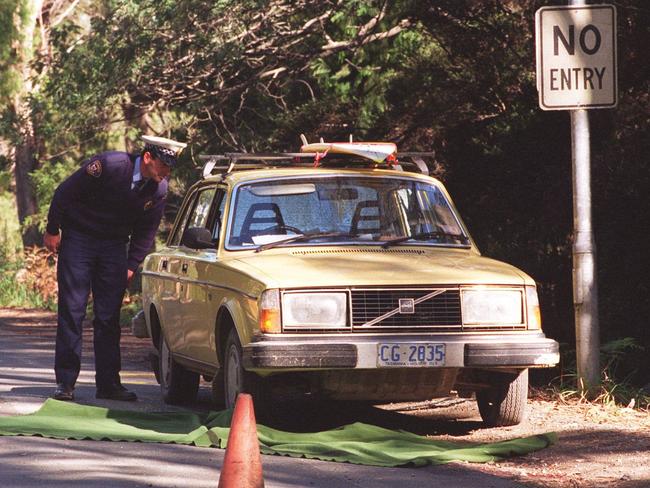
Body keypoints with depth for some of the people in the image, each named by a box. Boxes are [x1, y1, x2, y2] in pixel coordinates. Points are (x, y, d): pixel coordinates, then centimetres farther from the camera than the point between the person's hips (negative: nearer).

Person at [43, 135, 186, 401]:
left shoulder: (158, 189, -7)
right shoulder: (108, 166, -24)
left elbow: (146, 230, 7)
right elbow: (64, 193, -14)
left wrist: (131, 266, 0)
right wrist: (52, 231, -6)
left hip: (114, 247, 4)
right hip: (78, 238, -4)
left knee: (109, 317, 2)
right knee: (71, 311, -6)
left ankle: (108, 383, 5)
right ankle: (65, 382, -3)